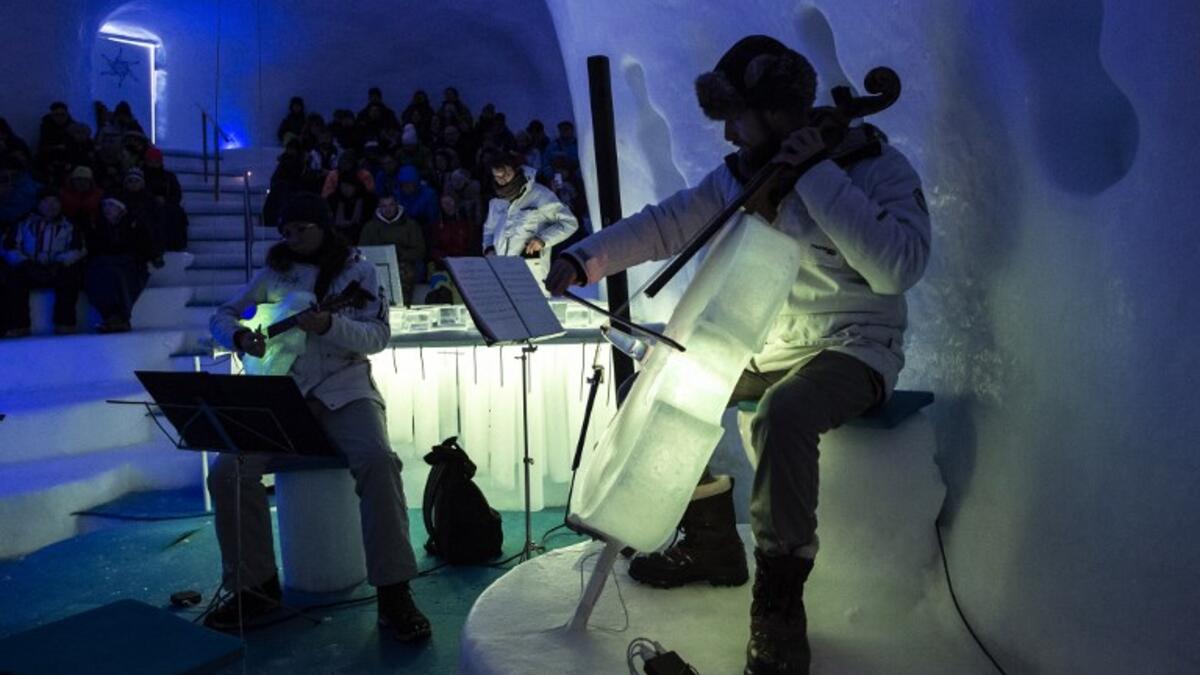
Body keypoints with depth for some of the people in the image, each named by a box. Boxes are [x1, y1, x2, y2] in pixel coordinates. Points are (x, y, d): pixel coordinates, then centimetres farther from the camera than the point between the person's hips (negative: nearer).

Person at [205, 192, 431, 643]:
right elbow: (221, 317, 16)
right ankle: (257, 585, 0)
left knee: (378, 462, -31)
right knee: (228, 471, -19)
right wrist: (240, 337, -8)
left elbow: (379, 335, -4)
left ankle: (393, 593, -21)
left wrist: (328, 326, -22)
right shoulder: (273, 274, 13)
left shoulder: (358, 271, 5)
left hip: (344, 389, -3)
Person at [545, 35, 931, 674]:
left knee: (783, 416, -37)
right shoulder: (738, 176, 6)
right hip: (767, 343, 7)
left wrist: (816, 175, -28)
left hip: (852, 347, -7)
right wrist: (585, 258, -10)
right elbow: (663, 224, 5)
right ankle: (712, 543, 13)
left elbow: (898, 267, -28)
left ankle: (779, 604, -18)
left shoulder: (879, 167, -12)